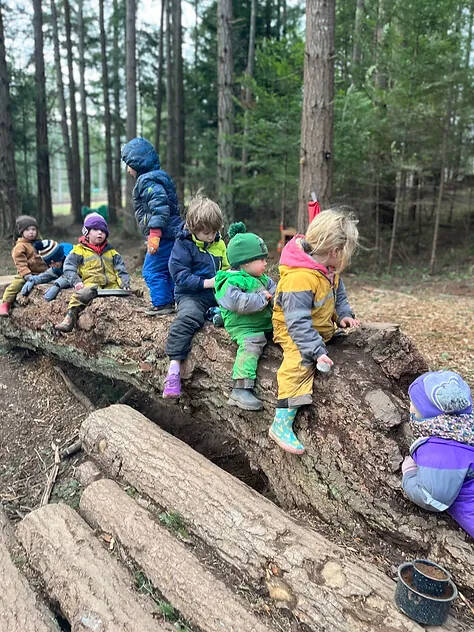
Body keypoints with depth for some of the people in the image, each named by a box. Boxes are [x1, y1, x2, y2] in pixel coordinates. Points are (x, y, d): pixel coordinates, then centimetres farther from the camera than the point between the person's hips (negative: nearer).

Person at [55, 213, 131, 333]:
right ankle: (70, 317, -38)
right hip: (91, 283, -4)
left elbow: (121, 270, 22)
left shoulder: (111, 252, 27)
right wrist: (76, 281, -12)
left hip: (111, 285, 4)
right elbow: (68, 267, 6)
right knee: (82, 294, -37)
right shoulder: (79, 250, 16)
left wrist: (125, 284, 4)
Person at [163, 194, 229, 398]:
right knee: (187, 317, -36)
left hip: (217, 294, 6)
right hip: (191, 295, -6)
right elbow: (180, 276, -11)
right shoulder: (183, 245, -4)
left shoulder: (219, 244, 14)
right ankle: (174, 368, -37)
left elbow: (226, 266, 27)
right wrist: (208, 282, -18)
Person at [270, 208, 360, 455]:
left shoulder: (328, 267, -3)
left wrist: (343, 314, -2)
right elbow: (298, 322, -33)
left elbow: (338, 291, 15)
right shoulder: (299, 277, -34)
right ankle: (281, 424, -19)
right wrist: (317, 351, -34)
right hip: (293, 330, -10)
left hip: (320, 325, 10)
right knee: (300, 364, -25)